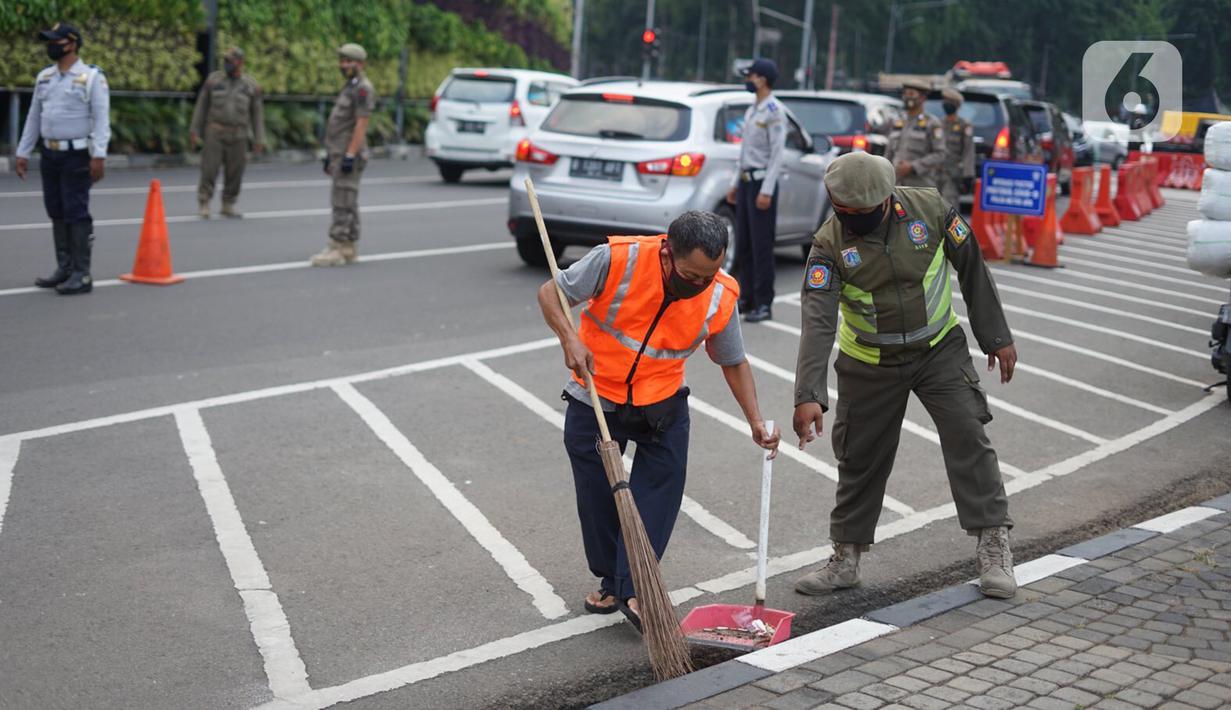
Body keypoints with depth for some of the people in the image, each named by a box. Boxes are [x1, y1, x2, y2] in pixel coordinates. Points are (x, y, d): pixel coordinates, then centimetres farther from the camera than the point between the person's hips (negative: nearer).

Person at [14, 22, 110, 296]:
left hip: (77, 156, -6)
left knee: (77, 213, -8)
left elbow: (101, 119, -14)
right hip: (49, 155, 6)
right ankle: (64, 269, 16)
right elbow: (34, 117, 15)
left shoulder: (92, 77, -8)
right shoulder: (44, 77, 11)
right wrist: (22, 153, 12)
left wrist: (99, 156, -22)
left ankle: (82, 275, -6)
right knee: (57, 213, 9)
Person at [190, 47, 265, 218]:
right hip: (214, 133, -1)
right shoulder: (213, 80, 2)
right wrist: (194, 130, 1)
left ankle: (228, 206, 16)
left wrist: (259, 140, 0)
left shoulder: (251, 86, 2)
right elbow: (201, 106, 5)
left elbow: (257, 114, 4)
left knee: (234, 173, 3)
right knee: (209, 170, -6)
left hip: (238, 136, 1)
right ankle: (204, 206, 2)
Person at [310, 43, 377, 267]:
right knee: (346, 203, 9)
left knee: (343, 203, -11)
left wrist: (350, 156, -24)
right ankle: (348, 249, 11)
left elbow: (362, 125, -20)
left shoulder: (363, 89, -13)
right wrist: (331, 156, 20)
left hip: (349, 156, -10)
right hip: (341, 155, 10)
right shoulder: (351, 88, 19)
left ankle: (336, 251, -11)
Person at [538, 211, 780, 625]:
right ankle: (611, 579, 27)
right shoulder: (618, 260, -26)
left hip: (661, 404, 1)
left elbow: (734, 362, 0)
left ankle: (632, 588, -4)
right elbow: (551, 293, -14)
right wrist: (569, 338, -31)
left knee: (661, 489, -11)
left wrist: (755, 420, -9)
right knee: (597, 498, 7)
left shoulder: (720, 298, -16)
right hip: (595, 397, -1)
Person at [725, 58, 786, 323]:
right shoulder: (752, 110, 16)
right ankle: (747, 299, 16)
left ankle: (764, 304, -3)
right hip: (746, 181, 9)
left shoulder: (774, 112, -12)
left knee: (761, 245, -7)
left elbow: (777, 154, -16)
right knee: (743, 244, 10)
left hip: (762, 182, -9)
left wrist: (767, 191, -21)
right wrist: (735, 183, 19)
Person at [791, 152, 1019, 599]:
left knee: (968, 436, -12)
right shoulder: (830, 244, -19)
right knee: (860, 458, 7)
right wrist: (808, 396, -39)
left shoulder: (929, 209, -16)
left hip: (939, 349, 0)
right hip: (869, 365, 0)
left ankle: (994, 547, -2)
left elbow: (972, 270, -2)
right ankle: (846, 558, 22)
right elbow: (818, 322, -28)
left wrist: (996, 337, 2)